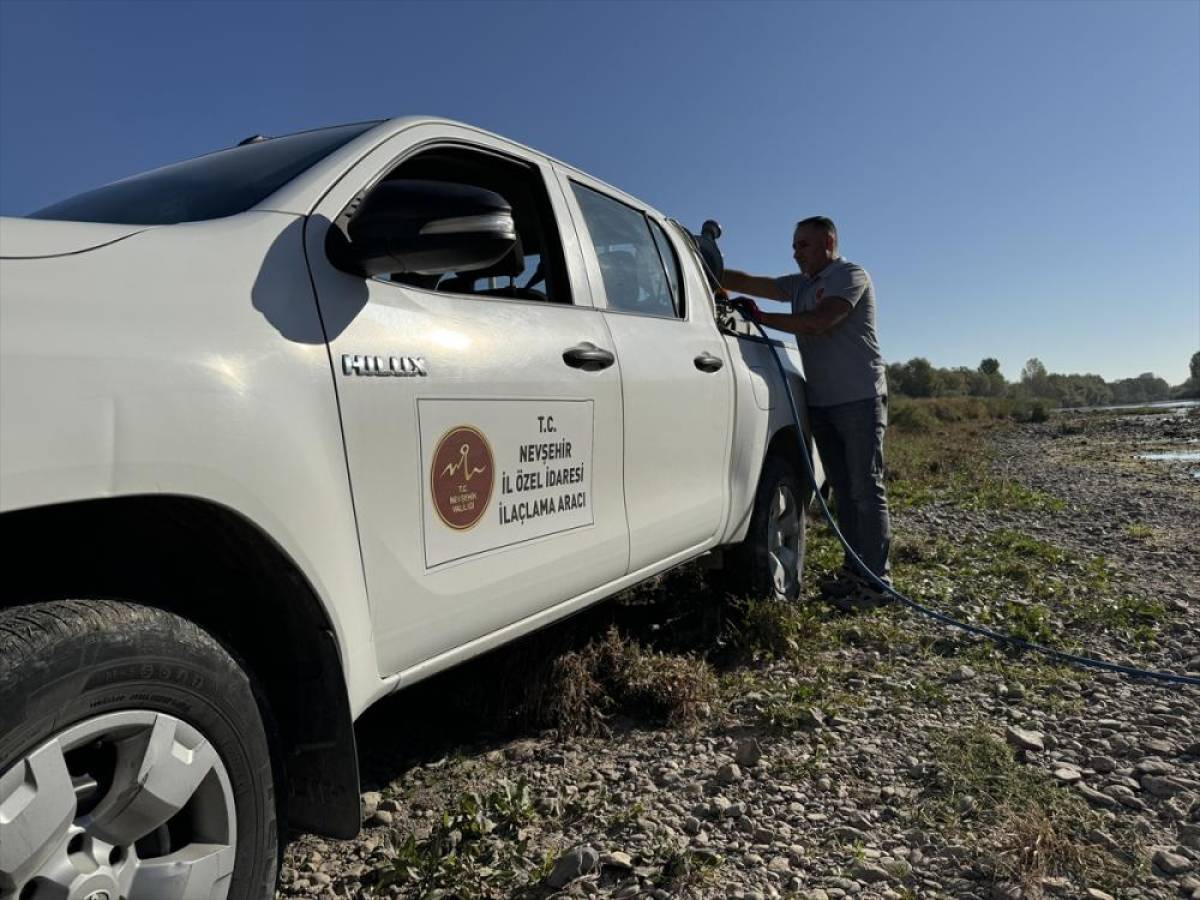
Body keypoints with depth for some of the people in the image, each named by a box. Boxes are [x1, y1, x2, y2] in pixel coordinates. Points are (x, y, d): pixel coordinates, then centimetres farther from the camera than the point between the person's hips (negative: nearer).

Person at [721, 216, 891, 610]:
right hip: (820, 402, 7)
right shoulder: (800, 285, 17)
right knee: (843, 490, 9)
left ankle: (876, 581, -3)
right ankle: (854, 570, 16)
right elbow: (747, 282, 9)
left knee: (866, 489, -6)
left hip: (859, 399, -7)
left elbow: (819, 323, -19)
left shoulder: (851, 276, -5)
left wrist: (761, 318, -11)